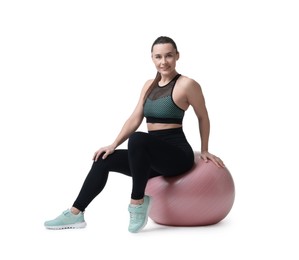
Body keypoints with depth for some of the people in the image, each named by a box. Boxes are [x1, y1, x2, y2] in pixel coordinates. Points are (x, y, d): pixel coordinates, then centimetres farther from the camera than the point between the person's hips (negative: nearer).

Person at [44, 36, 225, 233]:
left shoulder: (187, 85, -9)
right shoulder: (149, 85, 12)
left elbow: (203, 117, 2)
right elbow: (135, 119, 7)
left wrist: (204, 151, 9)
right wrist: (113, 145, -4)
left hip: (178, 154, -7)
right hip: (153, 156, 7)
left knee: (138, 139, -36)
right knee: (104, 159, -6)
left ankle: (138, 201, -20)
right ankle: (75, 214, -2)